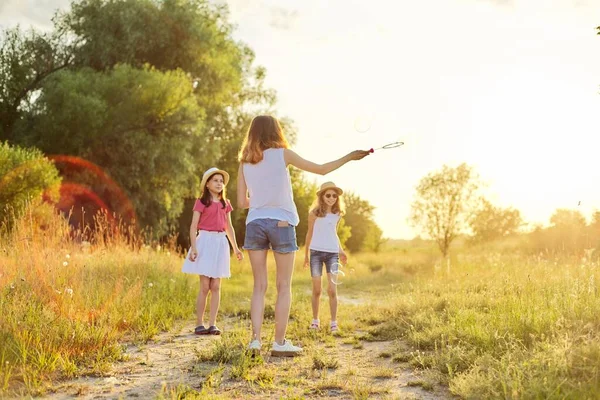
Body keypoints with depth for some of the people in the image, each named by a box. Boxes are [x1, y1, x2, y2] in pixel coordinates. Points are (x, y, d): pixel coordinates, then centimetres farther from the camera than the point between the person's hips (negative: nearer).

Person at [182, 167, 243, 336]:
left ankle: (212, 324, 5)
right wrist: (193, 247, -17)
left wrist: (236, 247, 17)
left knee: (216, 286, 3)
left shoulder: (225, 204, 13)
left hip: (221, 243, 4)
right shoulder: (201, 202, -2)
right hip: (205, 241, -4)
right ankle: (199, 324, 3)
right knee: (205, 286, -5)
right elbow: (193, 226, -7)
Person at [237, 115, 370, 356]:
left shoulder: (245, 163, 8)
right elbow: (321, 169, 2)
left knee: (259, 286, 8)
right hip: (281, 224, -3)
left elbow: (242, 202, 7)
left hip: (254, 224, 3)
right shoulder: (282, 154, -1)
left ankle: (255, 339, -1)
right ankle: (280, 343, 3)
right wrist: (350, 157, 12)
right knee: (284, 286, 5)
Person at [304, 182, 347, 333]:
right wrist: (306, 254, 10)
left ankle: (334, 322, 2)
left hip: (332, 253, 2)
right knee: (316, 290, 2)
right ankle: (315, 320, 16)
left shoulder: (337, 213, 8)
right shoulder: (315, 213, -1)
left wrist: (341, 250, 16)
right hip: (316, 252, -2)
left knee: (332, 289, -5)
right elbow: (310, 233, 7)